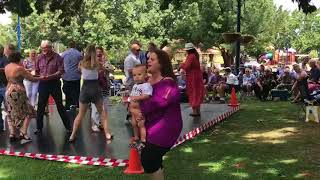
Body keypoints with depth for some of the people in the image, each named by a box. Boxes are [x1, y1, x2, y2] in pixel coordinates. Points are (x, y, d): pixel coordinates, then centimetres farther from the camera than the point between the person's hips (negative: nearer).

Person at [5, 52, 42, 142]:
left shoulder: (6, 67, 8)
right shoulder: (19, 68, -15)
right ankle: (23, 133, -3)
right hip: (18, 92, -8)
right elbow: (32, 79, -11)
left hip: (8, 92, 8)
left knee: (11, 114, 16)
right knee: (28, 112, 5)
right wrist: (41, 78, 6)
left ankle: (12, 134, 12)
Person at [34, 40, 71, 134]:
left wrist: (50, 76, -24)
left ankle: (68, 126, 16)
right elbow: (37, 71, 12)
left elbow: (61, 71, -13)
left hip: (55, 83, -3)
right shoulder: (40, 57, 4)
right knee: (41, 106, 8)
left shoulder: (57, 57, -8)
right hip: (43, 84, 3)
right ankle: (39, 128, 20)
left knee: (60, 105, 4)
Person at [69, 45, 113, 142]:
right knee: (102, 112, 14)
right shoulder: (97, 64, -4)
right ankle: (107, 134, 13)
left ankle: (72, 136, 9)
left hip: (85, 88, 1)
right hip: (96, 88, -1)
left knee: (80, 114, 11)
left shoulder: (81, 63, -1)